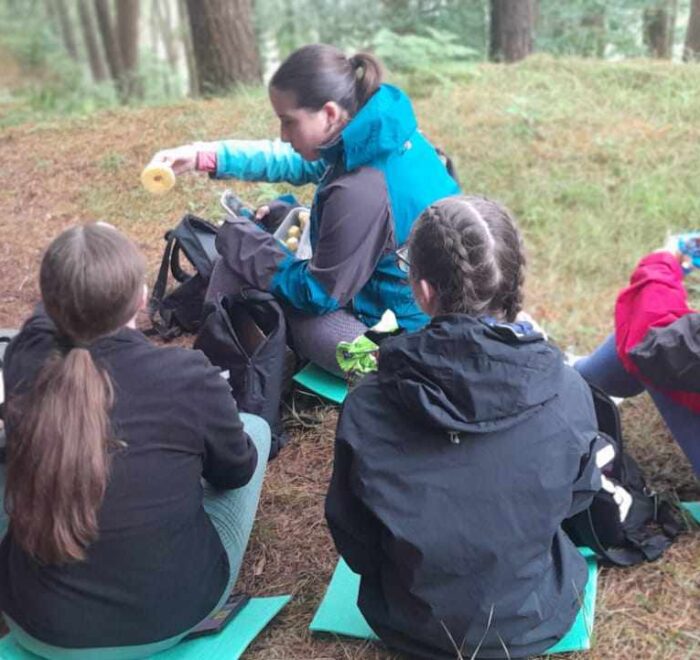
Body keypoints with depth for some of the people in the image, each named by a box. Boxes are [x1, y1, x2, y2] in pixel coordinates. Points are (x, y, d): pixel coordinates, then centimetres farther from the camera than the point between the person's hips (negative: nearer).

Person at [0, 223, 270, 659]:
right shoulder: (189, 378, -24)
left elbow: (50, 316, 13)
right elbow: (235, 470, -2)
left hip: (36, 623, 3)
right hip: (170, 617, -2)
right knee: (256, 428, 14)